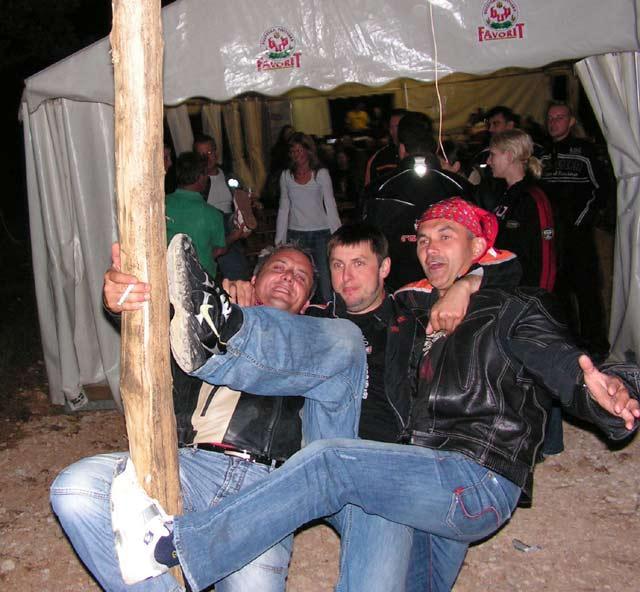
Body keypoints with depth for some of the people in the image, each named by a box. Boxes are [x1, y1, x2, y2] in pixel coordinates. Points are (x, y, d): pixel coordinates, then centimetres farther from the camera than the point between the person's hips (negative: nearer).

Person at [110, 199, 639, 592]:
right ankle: (219, 331, -29)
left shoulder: (512, 309, 4)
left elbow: (567, 367, -10)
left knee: (328, 463, -31)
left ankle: (170, 545, -30)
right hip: (420, 473, 6)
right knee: (341, 341, -7)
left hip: (479, 485, -6)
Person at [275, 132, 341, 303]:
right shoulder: (286, 175, 9)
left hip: (320, 232, -2)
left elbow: (330, 206, 2)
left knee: (325, 278, -6)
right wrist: (279, 239, 8)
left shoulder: (321, 173, 3)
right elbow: (283, 209, 12)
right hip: (295, 234, 2)